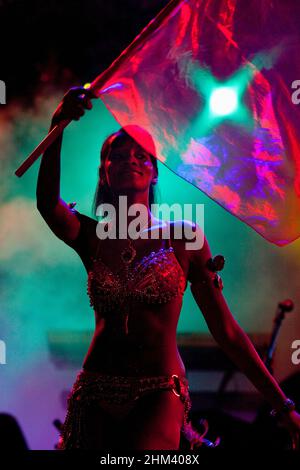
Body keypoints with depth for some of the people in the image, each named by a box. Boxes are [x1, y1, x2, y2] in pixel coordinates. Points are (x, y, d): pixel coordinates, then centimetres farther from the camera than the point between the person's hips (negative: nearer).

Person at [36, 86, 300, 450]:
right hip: (96, 396, 3)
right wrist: (58, 127, -27)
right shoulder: (92, 238, 6)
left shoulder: (183, 237, 1)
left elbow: (226, 331, 1)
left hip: (159, 397, -2)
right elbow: (47, 202, -16)